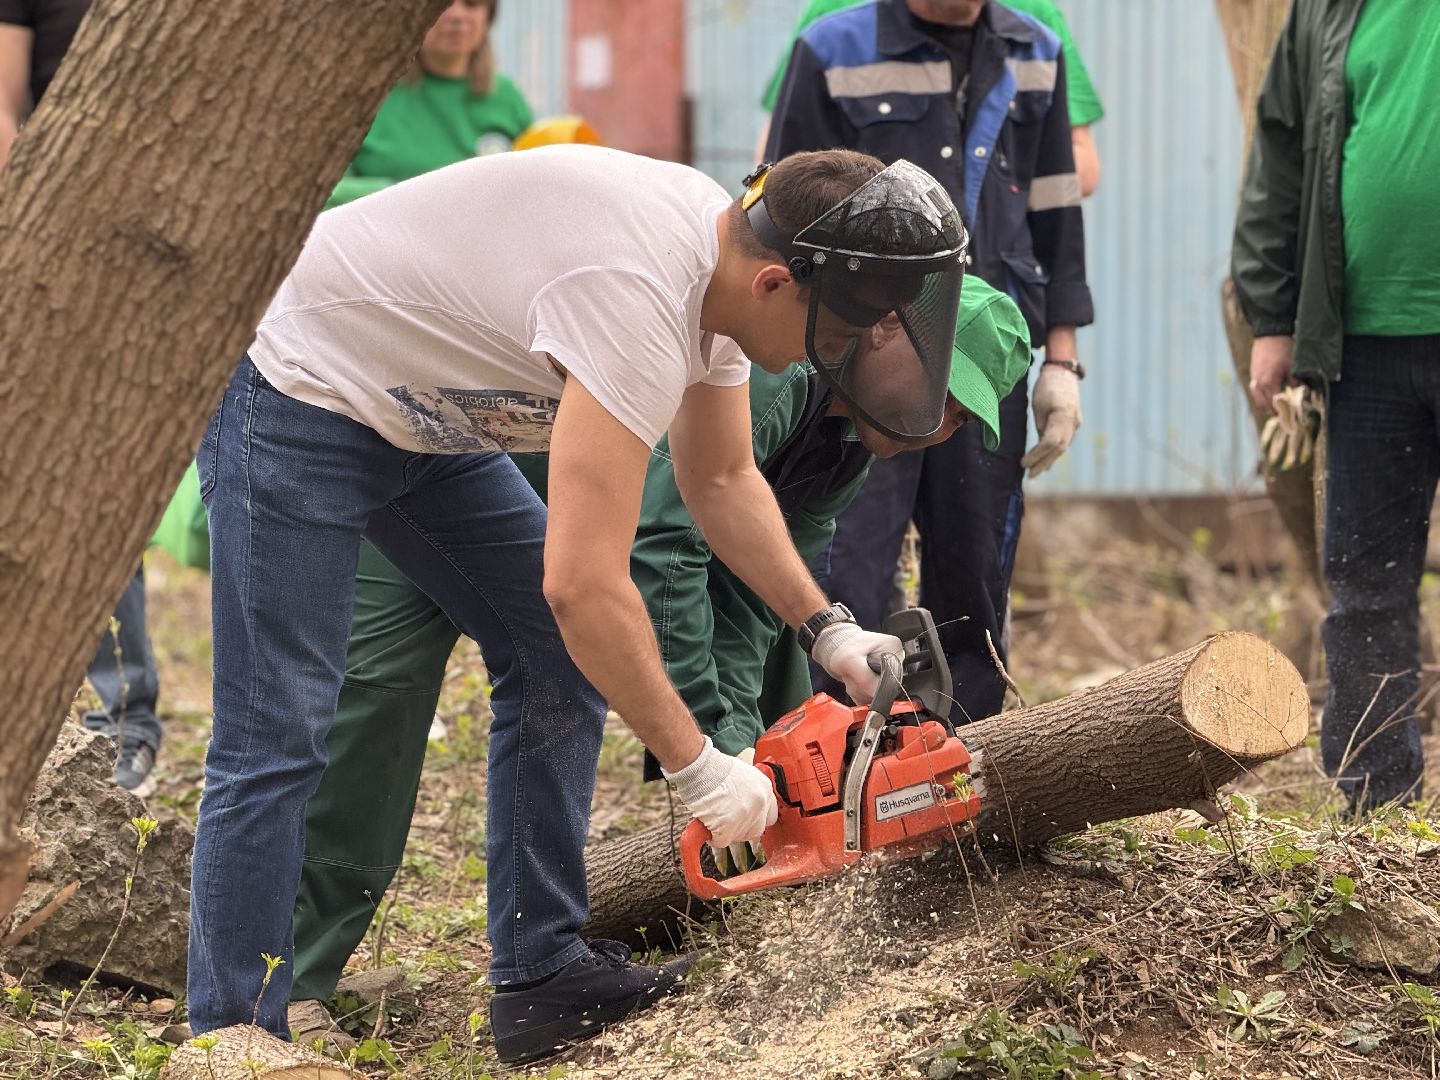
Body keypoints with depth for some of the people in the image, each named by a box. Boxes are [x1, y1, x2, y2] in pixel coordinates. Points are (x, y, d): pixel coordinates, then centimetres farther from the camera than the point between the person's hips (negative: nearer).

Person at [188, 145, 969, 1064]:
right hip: (299, 394, -10)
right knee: (278, 738, -12)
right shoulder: (637, 298, -34)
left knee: (563, 663, 6)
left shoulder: (722, 258, -5)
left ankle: (540, 977, 11)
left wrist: (828, 632, 4)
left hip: (427, 418, 10)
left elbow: (722, 481, 13)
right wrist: (698, 769, -26)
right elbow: (583, 585, -36)